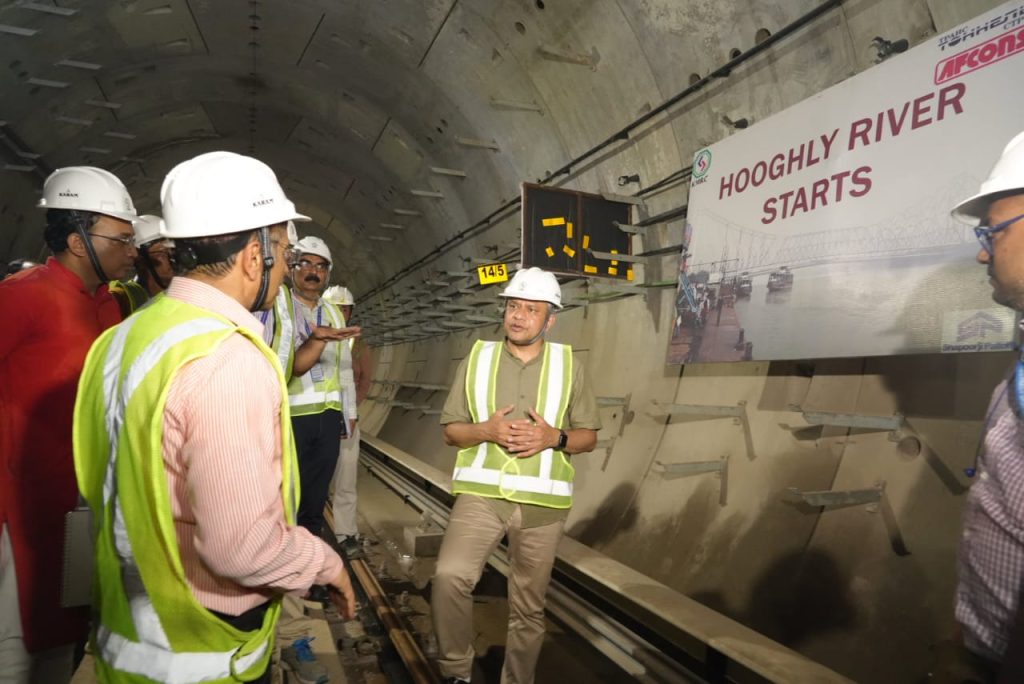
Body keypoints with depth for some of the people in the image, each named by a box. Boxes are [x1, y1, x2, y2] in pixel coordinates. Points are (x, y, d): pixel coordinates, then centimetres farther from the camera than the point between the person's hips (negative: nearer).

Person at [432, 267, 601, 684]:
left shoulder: (568, 365, 4)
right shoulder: (476, 358, 5)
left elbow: (589, 437, 7)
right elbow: (450, 430, 6)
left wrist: (554, 437, -14)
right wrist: (486, 430, -14)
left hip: (542, 501, 1)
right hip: (480, 493, 0)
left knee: (528, 608, 10)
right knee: (449, 575, -22)